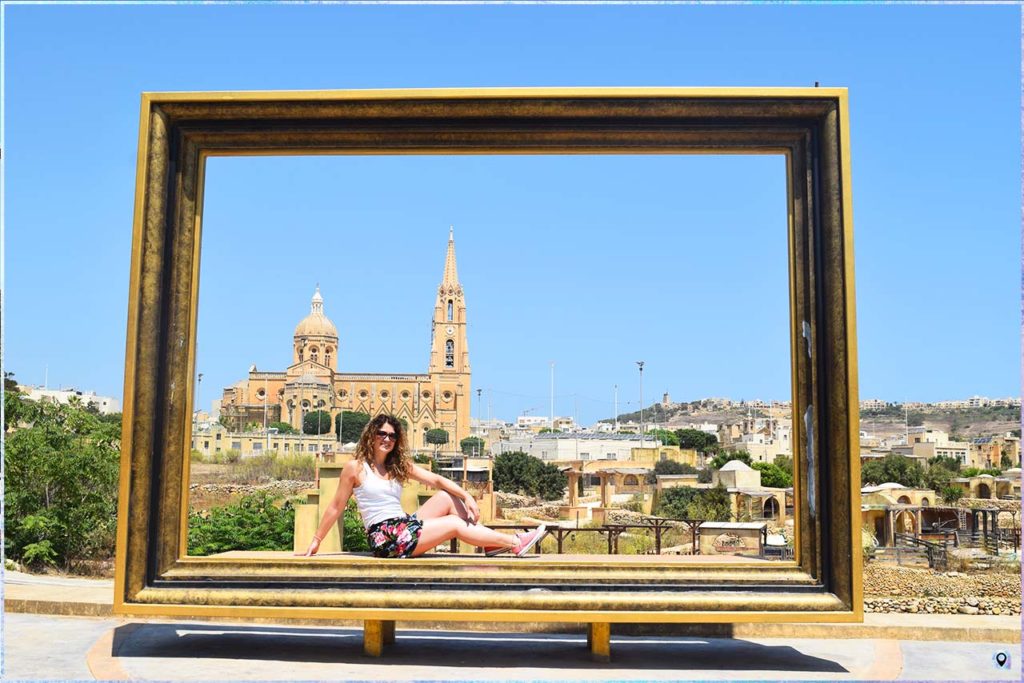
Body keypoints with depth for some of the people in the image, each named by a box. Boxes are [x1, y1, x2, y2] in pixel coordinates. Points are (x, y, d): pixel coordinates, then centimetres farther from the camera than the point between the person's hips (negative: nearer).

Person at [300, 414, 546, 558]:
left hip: (405, 527, 7)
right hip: (385, 537, -7)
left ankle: (491, 543, -11)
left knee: (447, 497, -7)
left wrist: (466, 496, -9)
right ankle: (515, 543, -13)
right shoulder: (355, 467, -3)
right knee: (455, 524, -14)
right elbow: (336, 507, 1)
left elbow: (437, 480, 5)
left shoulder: (400, 466, 13)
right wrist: (316, 540, 2)